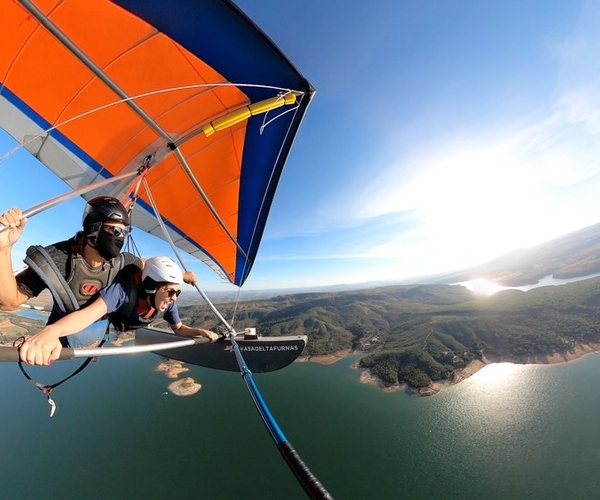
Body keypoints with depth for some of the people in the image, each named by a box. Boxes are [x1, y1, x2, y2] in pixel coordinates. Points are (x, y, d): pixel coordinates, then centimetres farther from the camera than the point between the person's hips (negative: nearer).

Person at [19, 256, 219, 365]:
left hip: (127, 333, 5)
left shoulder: (168, 303, -27)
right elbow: (89, 313, -60)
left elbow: (179, 328, -13)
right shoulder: (124, 289, -45)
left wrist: (200, 331, -30)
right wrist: (51, 331, -79)